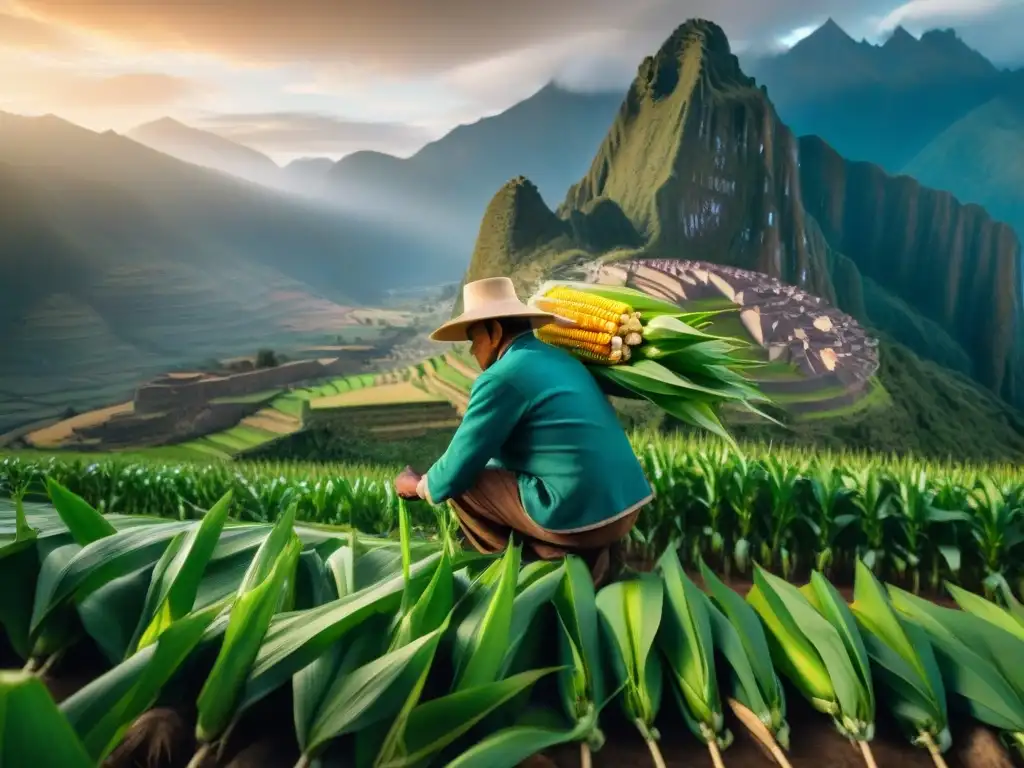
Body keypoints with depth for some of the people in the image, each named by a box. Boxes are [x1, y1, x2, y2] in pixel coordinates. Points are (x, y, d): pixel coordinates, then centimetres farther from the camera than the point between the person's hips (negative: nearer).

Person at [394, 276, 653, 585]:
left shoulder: (500, 376, -11)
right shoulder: (560, 358, 15)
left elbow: (456, 473, -5)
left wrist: (418, 485, 16)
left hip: (581, 516, -8)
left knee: (459, 487, 5)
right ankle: (588, 553, 15)